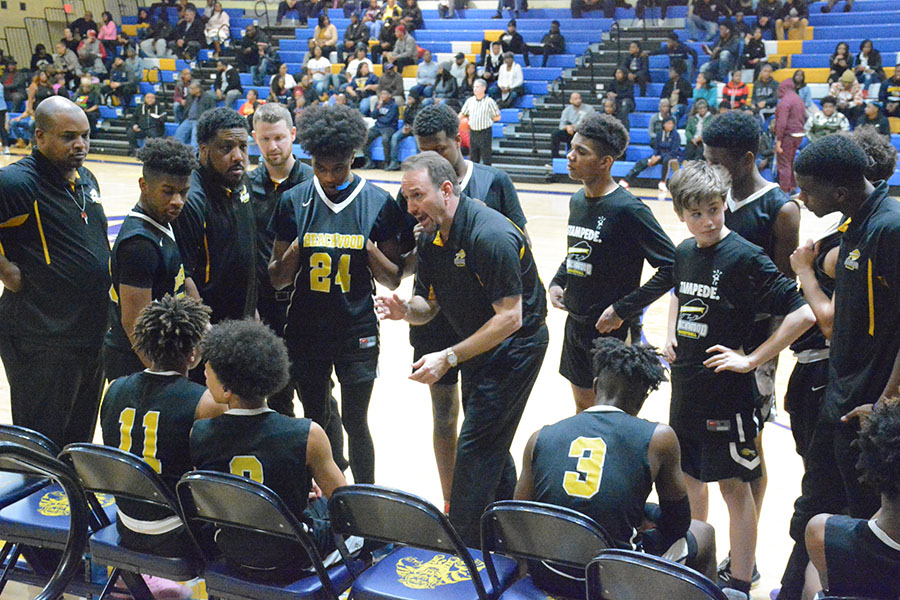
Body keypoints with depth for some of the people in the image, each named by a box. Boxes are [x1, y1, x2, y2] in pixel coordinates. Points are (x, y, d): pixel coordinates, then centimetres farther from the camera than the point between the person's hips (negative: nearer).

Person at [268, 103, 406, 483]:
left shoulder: (379, 203, -4)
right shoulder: (294, 202, -2)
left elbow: (393, 280, 1)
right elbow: (277, 280, 3)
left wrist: (371, 250, -19)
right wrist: (294, 252, -18)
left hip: (357, 331, -2)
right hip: (306, 331, 2)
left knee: (355, 423, 2)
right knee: (315, 419, 14)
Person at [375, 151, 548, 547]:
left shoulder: (491, 236, -28)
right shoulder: (430, 237, 0)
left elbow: (509, 318, -28)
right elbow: (428, 305, 5)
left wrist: (449, 358, -28)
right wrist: (405, 310, -20)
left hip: (515, 347, -9)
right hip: (479, 348, 9)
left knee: (475, 449, -8)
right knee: (492, 448, 17)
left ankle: (463, 551, 2)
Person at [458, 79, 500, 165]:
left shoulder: (489, 101, -6)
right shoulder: (470, 101, 8)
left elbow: (497, 117, -2)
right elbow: (462, 113, 16)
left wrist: (486, 119, -4)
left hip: (485, 132, -5)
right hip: (472, 131, 5)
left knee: (486, 158, -2)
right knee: (473, 157, 12)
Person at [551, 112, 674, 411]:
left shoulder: (627, 209, -18)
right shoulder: (577, 200, 6)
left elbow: (671, 266, -20)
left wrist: (622, 310, -20)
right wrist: (557, 282, 6)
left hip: (612, 330, -7)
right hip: (575, 324, 7)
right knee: (582, 404, 18)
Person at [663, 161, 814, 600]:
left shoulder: (745, 258, -17)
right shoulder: (684, 253, 4)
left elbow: (803, 314, -21)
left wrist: (752, 359, -19)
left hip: (726, 392, -7)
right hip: (685, 387, 7)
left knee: (733, 485, 2)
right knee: (689, 475, 19)